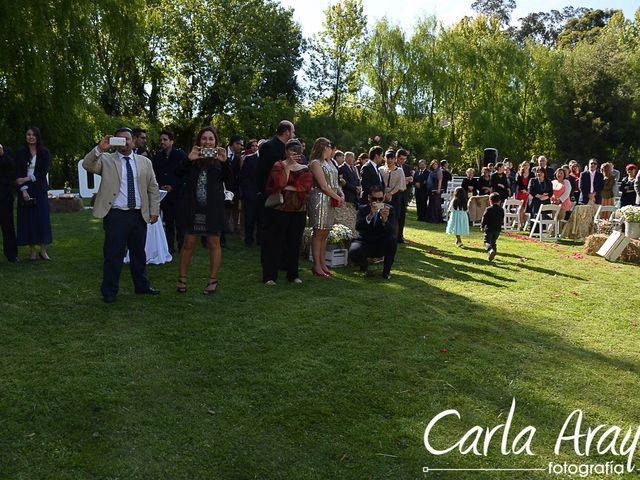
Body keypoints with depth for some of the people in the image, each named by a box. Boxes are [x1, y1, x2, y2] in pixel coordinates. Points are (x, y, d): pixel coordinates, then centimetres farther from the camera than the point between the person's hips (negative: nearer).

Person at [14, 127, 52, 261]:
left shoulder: (44, 153, 5)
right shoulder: (20, 153, 5)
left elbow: (44, 172, -3)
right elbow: (18, 174, -1)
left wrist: (27, 179, -13)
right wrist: (23, 190, -14)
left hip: (40, 190, 0)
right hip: (25, 190, 0)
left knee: (42, 218, -2)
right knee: (28, 219, 0)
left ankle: (43, 250, 5)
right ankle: (33, 251, 6)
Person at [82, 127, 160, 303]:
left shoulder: (145, 162, 11)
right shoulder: (106, 160, 4)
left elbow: (153, 188, 11)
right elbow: (87, 165, -14)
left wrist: (154, 210, 4)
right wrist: (100, 149, -26)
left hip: (139, 215, 3)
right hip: (116, 215, -3)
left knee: (139, 253, 15)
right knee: (113, 254, 1)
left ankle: (142, 285, 29)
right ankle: (109, 291, 12)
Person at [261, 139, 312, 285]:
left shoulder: (305, 169, 11)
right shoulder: (278, 166, 2)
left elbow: (306, 186, -7)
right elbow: (281, 183, -16)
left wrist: (288, 188, -12)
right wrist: (288, 165, -17)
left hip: (298, 211, 3)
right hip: (278, 209, -3)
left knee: (294, 243, 7)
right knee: (274, 243, -2)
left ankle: (293, 274, 18)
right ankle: (270, 276, 3)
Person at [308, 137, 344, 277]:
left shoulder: (329, 162, 18)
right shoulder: (315, 163, -8)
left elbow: (335, 183, 15)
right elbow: (323, 186, -14)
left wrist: (342, 194, -2)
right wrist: (337, 197, -9)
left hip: (331, 201, 8)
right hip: (320, 200, -8)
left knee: (325, 234, 9)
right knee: (318, 233, -5)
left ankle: (323, 263, 13)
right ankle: (317, 266, 0)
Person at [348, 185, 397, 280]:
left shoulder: (389, 209, -7)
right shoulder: (363, 209, -6)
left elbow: (392, 231, -21)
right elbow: (358, 227, -25)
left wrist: (385, 219, -41)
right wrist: (370, 215, -41)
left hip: (382, 246, 1)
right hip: (365, 243, -1)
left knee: (392, 240, -31)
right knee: (353, 253, -32)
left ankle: (386, 270, -7)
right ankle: (364, 264, 7)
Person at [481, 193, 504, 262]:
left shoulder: (488, 209, -11)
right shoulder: (501, 210, 4)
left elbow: (484, 219, -7)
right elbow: (502, 220, 12)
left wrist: (482, 226, 7)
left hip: (489, 229, -5)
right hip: (497, 229, 5)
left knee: (487, 241, -3)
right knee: (493, 242, 17)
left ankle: (490, 250, -31)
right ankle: (492, 256, 19)